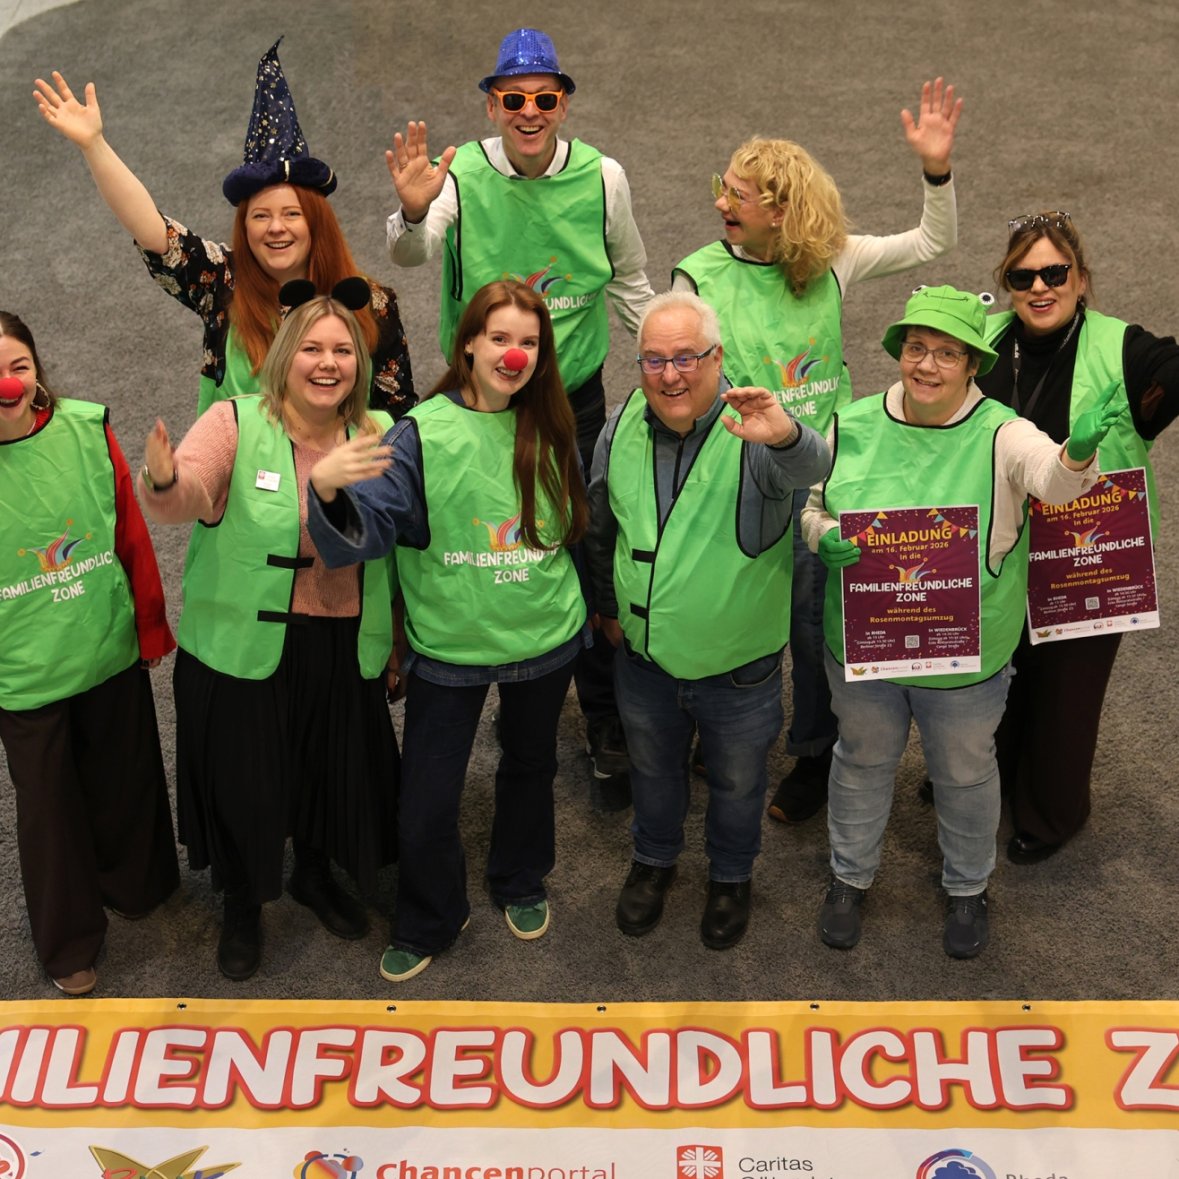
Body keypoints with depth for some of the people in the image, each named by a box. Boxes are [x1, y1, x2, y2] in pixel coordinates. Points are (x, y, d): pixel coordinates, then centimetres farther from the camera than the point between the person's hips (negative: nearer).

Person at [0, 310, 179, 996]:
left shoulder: (87, 429, -10)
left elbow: (132, 532, -1)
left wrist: (152, 624, 5)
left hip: (111, 651, 2)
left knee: (124, 781, 22)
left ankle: (134, 887, 52)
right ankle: (70, 943, 38)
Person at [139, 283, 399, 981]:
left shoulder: (380, 433, 0)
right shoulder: (237, 423, -11)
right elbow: (185, 500, -28)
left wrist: (396, 641, 11)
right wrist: (164, 480, -52)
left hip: (344, 650, 3)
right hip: (244, 648, -3)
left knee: (335, 769, 18)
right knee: (243, 780, 11)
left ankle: (314, 875, 49)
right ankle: (243, 906, 38)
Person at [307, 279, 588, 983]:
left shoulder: (551, 431, -3)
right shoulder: (424, 432, -13)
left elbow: (580, 525, 10)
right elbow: (370, 528, -22)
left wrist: (589, 608, 14)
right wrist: (328, 489, -42)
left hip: (544, 639, 3)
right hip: (450, 643, -3)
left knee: (531, 766, 23)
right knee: (427, 799, 3)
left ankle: (522, 884, 50)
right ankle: (428, 922, 30)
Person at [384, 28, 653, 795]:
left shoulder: (602, 177, -8)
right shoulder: (463, 174, -13)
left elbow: (630, 280, 6)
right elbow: (412, 254, -32)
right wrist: (414, 213, -53)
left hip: (576, 395, 0)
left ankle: (607, 731, 22)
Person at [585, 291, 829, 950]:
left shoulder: (751, 431, -24)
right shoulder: (622, 429, -9)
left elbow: (809, 467, -49)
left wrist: (785, 436, -71)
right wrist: (610, 606, 19)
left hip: (738, 667, -3)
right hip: (645, 658, 3)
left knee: (738, 783, 22)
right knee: (653, 769, 27)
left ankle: (732, 876, 50)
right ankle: (655, 859, 55)